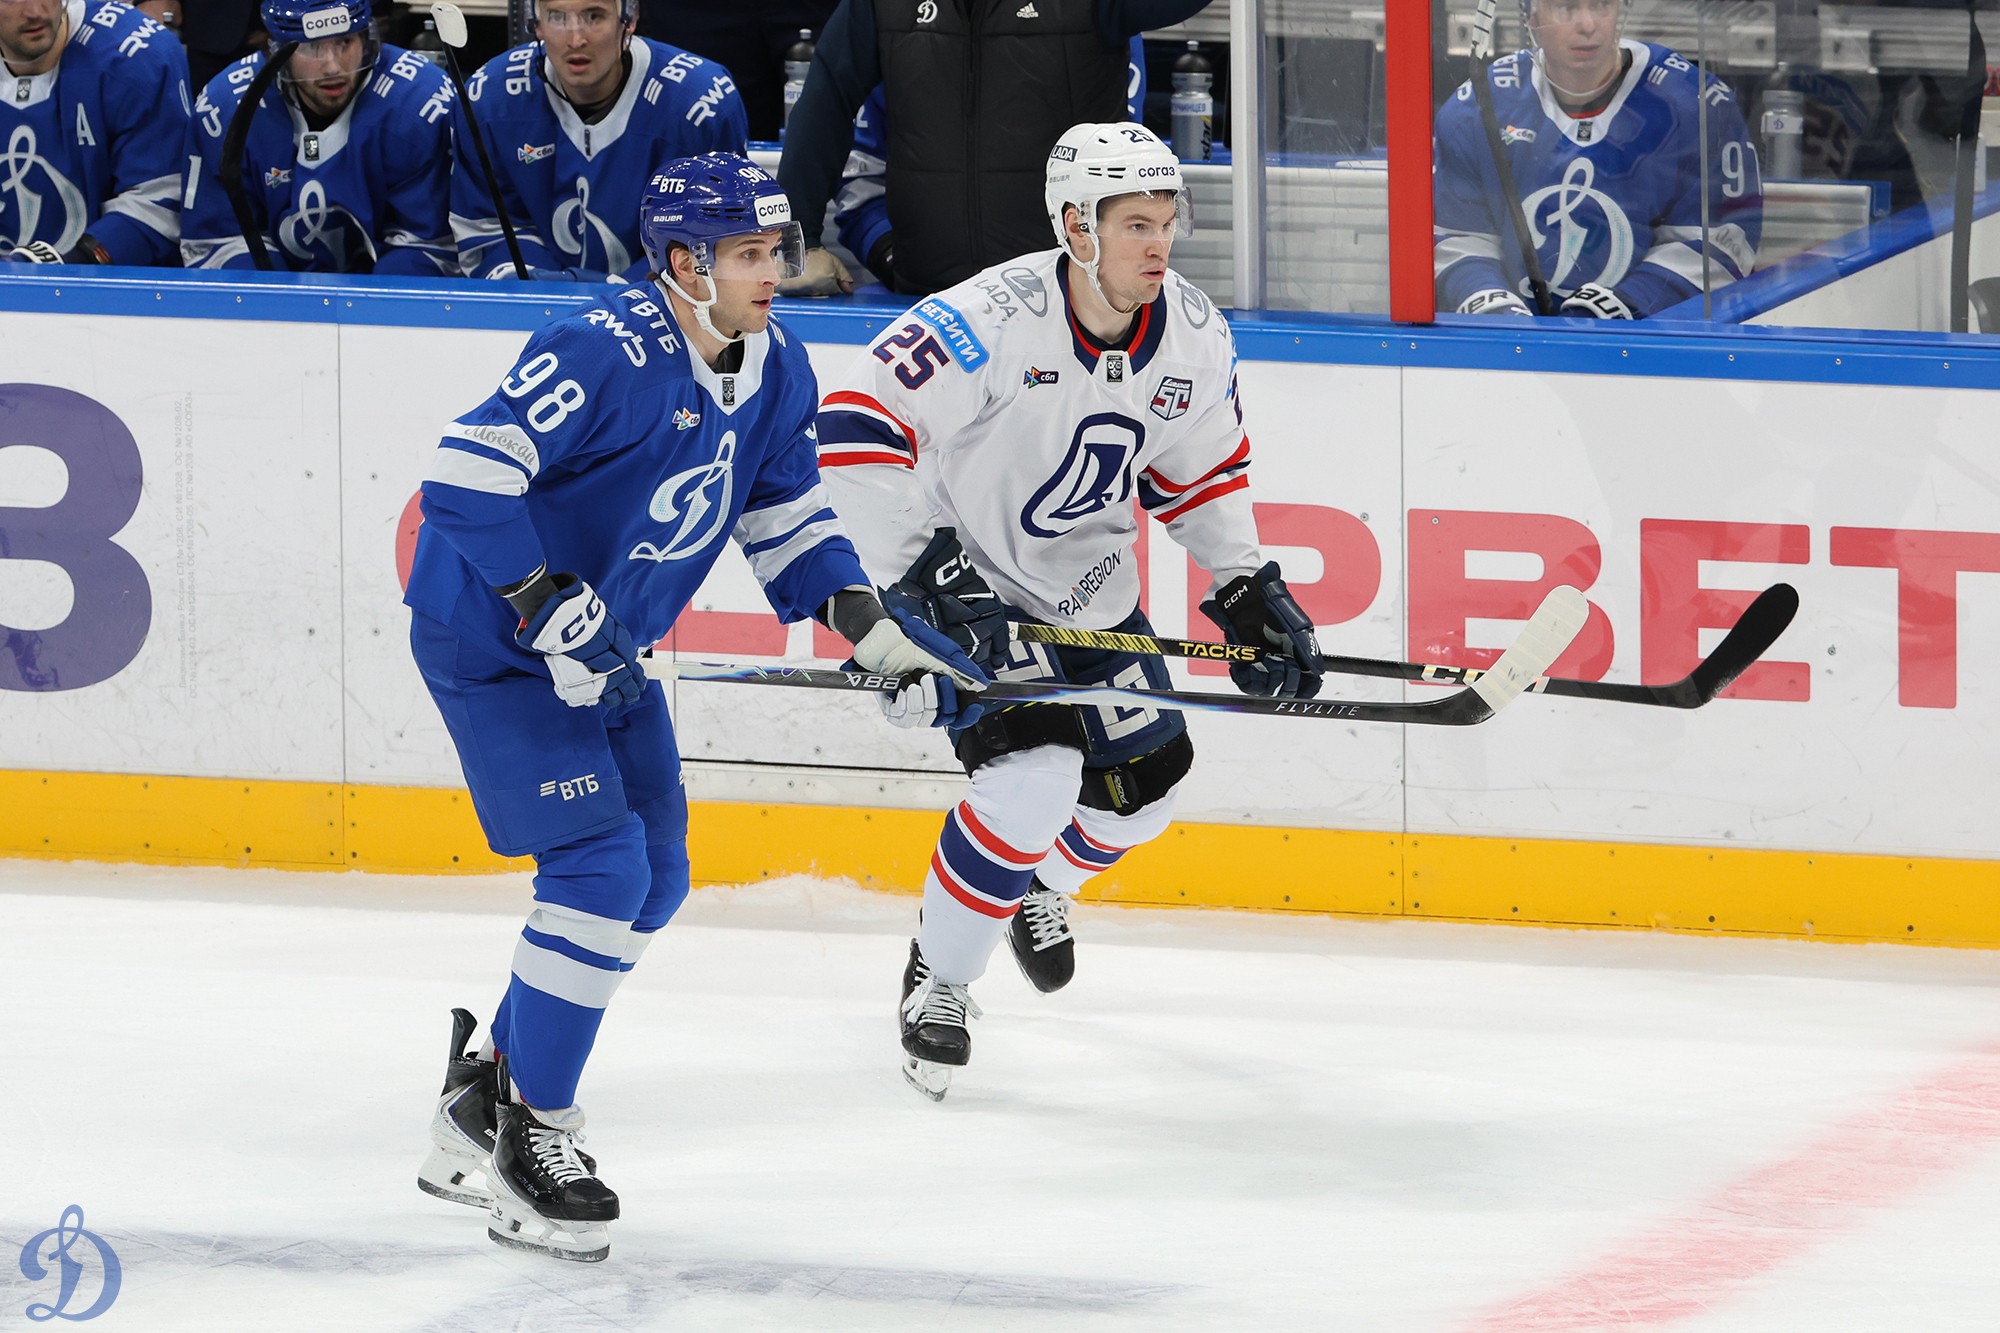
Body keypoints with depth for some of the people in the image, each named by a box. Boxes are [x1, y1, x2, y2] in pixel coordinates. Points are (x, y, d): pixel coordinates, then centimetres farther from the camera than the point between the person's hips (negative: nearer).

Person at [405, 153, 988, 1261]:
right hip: (488, 640, -9)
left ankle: (488, 1089, 27)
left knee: (653, 883, 12)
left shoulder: (773, 368, -1)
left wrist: (878, 633, 0)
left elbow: (786, 511, 12)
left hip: (601, 646, 9)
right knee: (600, 868, -17)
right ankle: (530, 1140, -7)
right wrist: (549, 607, -35)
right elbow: (466, 471, -32)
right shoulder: (608, 353, -28)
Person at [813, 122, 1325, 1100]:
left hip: (1090, 594, 7)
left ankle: (1036, 884, 49)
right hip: (967, 578, -7)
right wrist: (922, 565, -33)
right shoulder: (993, 320, -30)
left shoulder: (1194, 338, -9)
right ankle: (937, 980, -3)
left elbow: (1201, 469, 9)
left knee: (1142, 784, 15)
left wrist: (1247, 590, 2)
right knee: (1036, 773, -23)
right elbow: (854, 429, -30)